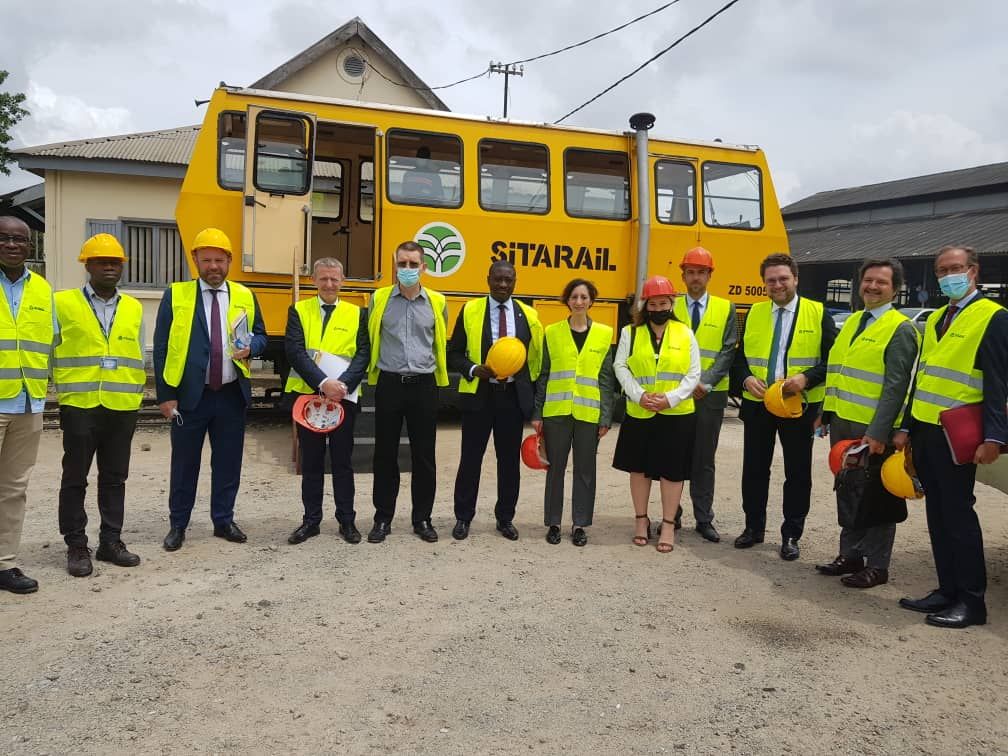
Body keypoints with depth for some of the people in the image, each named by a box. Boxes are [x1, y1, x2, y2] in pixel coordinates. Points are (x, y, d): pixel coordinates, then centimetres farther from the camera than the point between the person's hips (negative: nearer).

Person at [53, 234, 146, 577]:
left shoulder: (134, 308, 11)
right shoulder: (63, 303, 0)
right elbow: (49, 350, 2)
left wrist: (136, 395, 10)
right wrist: (60, 392, -1)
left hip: (123, 408, 3)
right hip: (80, 406, -3)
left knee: (115, 478, 10)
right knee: (75, 478, 4)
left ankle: (110, 541, 20)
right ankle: (76, 546, 15)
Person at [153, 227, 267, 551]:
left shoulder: (245, 296, 6)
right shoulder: (175, 295, -1)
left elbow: (260, 336, 14)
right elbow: (162, 348, -2)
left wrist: (250, 348, -11)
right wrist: (165, 395, -7)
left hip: (232, 395, 2)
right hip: (190, 395, -2)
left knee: (228, 462, 10)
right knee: (184, 463, 7)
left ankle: (223, 521, 24)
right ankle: (177, 525, 21)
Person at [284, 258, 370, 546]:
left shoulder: (357, 314, 5)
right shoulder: (298, 311, 3)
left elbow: (363, 354, -3)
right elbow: (295, 351, -8)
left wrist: (342, 384, -19)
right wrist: (323, 383, -20)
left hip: (344, 397, 0)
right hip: (307, 395, 0)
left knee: (342, 461, 7)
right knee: (311, 462, 9)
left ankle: (347, 520, 17)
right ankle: (311, 520, 20)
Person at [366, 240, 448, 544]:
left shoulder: (437, 302, 4)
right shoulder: (379, 299, 2)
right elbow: (369, 341, 10)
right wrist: (374, 370, 10)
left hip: (423, 385, 1)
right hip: (389, 383, 0)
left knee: (424, 455, 6)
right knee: (385, 454, 6)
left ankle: (422, 519, 19)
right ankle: (383, 519, 17)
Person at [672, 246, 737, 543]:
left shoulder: (725, 309, 5)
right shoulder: (671, 307, 6)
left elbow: (728, 351, -2)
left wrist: (705, 382, -13)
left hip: (710, 395, 0)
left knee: (704, 459, 6)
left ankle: (704, 519, 15)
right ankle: (672, 516, 17)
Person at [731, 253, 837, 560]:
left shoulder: (818, 313, -2)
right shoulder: (754, 313, 8)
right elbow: (740, 356, 11)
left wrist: (806, 378, -19)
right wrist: (746, 378, -9)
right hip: (757, 404, 3)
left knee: (797, 472, 6)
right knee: (754, 469, 10)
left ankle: (791, 535, 18)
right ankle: (753, 528, 25)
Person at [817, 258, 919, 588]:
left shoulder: (900, 329, -9)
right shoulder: (851, 322, 15)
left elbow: (896, 386, -15)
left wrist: (877, 433, -21)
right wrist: (825, 412, 13)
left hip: (873, 428, -7)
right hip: (842, 423, 7)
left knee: (876, 498, 4)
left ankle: (876, 566, 15)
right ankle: (850, 555, 28)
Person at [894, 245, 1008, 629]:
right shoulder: (934, 319, 17)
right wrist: (906, 428, 15)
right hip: (924, 432, 7)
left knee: (958, 513, -1)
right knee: (937, 514, 11)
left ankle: (971, 601, 9)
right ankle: (947, 590, 20)